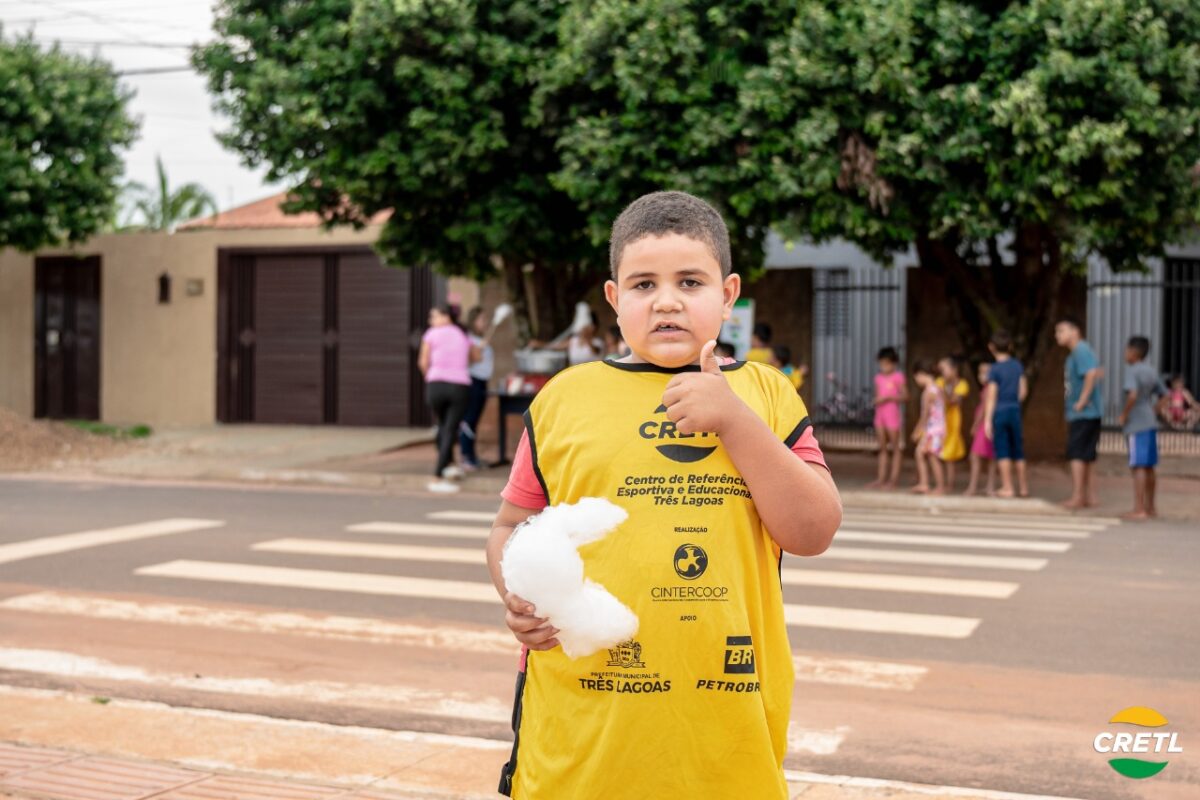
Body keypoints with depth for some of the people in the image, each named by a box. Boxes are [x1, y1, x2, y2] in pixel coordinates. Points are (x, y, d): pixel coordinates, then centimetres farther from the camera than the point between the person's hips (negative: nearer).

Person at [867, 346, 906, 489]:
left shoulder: (898, 377, -5)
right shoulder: (878, 377, 11)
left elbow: (905, 397, -8)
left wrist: (888, 397, -17)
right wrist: (876, 401, -4)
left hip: (892, 413, -6)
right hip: (880, 413, 6)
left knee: (895, 448, 0)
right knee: (882, 448, 9)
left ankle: (894, 479, 2)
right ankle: (881, 478, 12)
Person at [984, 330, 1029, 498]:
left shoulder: (994, 369, -9)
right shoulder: (1018, 366, 4)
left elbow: (991, 397, -10)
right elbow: (1023, 391, 6)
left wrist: (987, 420, -8)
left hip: (999, 411, -4)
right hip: (1015, 411, 4)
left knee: (1003, 452, -1)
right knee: (1018, 451, 11)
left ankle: (1007, 488, -1)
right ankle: (1023, 487, 17)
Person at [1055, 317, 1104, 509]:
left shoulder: (1081, 351, -14)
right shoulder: (1075, 353, 16)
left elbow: (1091, 374, -28)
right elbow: (1099, 373, 26)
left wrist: (1082, 401, -23)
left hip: (1082, 413, -10)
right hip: (1089, 414, 10)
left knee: (1076, 454, -8)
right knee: (1086, 456, 13)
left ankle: (1077, 497, -7)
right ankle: (1087, 496, 19)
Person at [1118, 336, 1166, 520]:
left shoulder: (1132, 371, -12)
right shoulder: (1152, 372, 13)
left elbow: (1132, 395, -26)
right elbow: (1165, 395, 17)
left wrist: (1124, 414, -14)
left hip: (1136, 426, -8)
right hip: (1151, 424, 8)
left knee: (1138, 466, -8)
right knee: (1148, 466, 15)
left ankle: (1139, 510, -10)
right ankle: (1150, 507, 23)